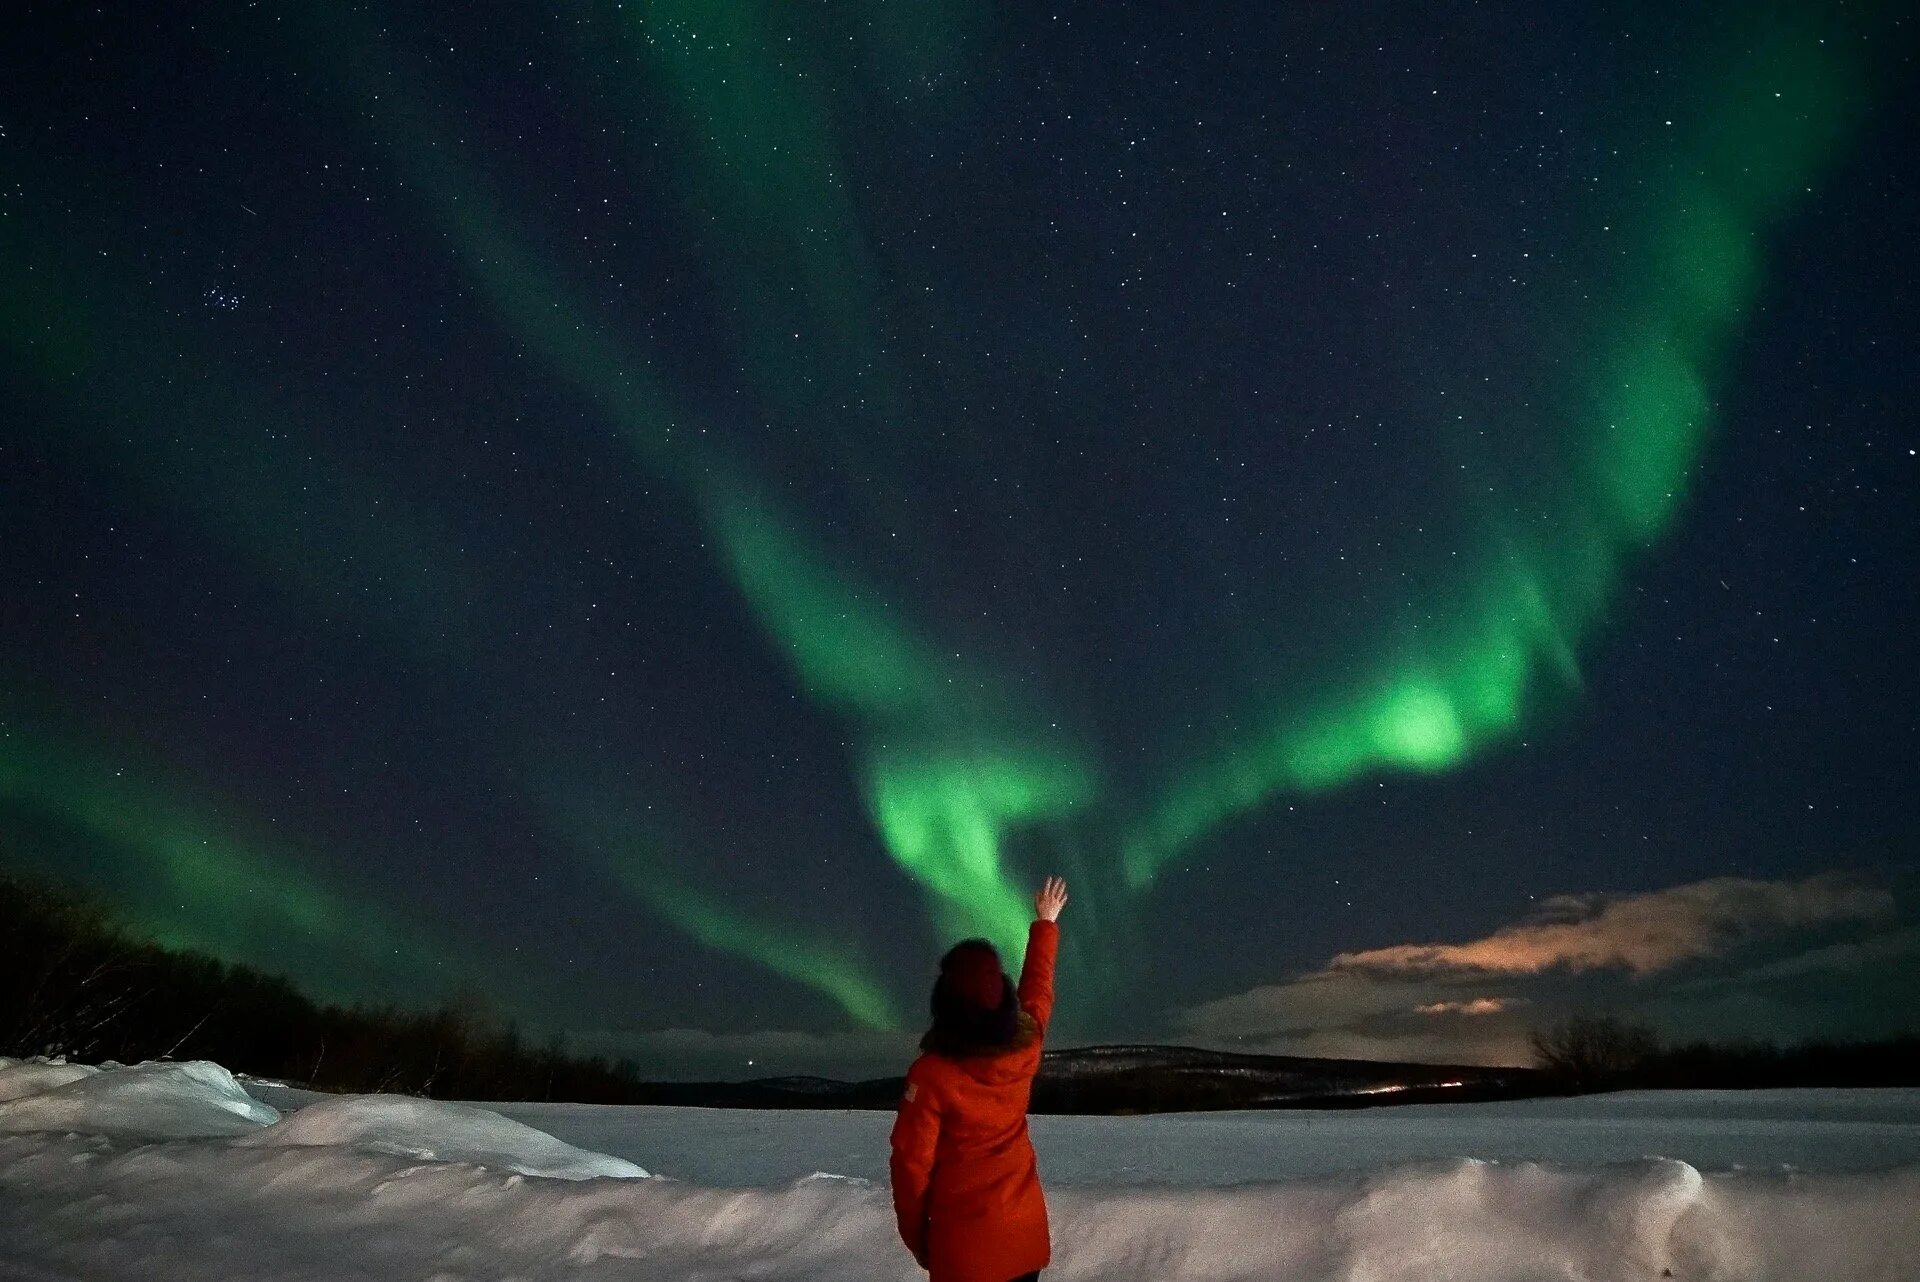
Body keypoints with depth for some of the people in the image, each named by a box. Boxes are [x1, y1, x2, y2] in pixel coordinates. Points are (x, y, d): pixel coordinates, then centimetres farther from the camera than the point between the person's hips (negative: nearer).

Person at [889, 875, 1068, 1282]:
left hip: (964, 1241, -4)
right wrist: (1045, 923, 22)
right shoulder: (1026, 1046, -14)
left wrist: (914, 1234, 2)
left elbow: (912, 1163, -16)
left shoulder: (932, 1073, -27)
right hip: (1025, 1229, 4)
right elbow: (1038, 988, 6)